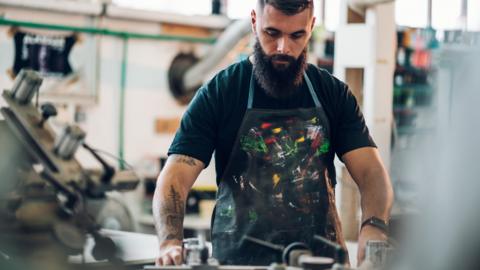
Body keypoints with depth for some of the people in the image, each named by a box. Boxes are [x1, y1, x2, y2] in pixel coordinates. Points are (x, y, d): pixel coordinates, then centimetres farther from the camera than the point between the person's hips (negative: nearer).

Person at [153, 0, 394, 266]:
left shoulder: (334, 94, 11)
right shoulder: (217, 94, 3)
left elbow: (370, 171, 4)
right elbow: (175, 177, -5)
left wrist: (374, 226, -18)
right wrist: (171, 243, -25)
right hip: (238, 258, -2)